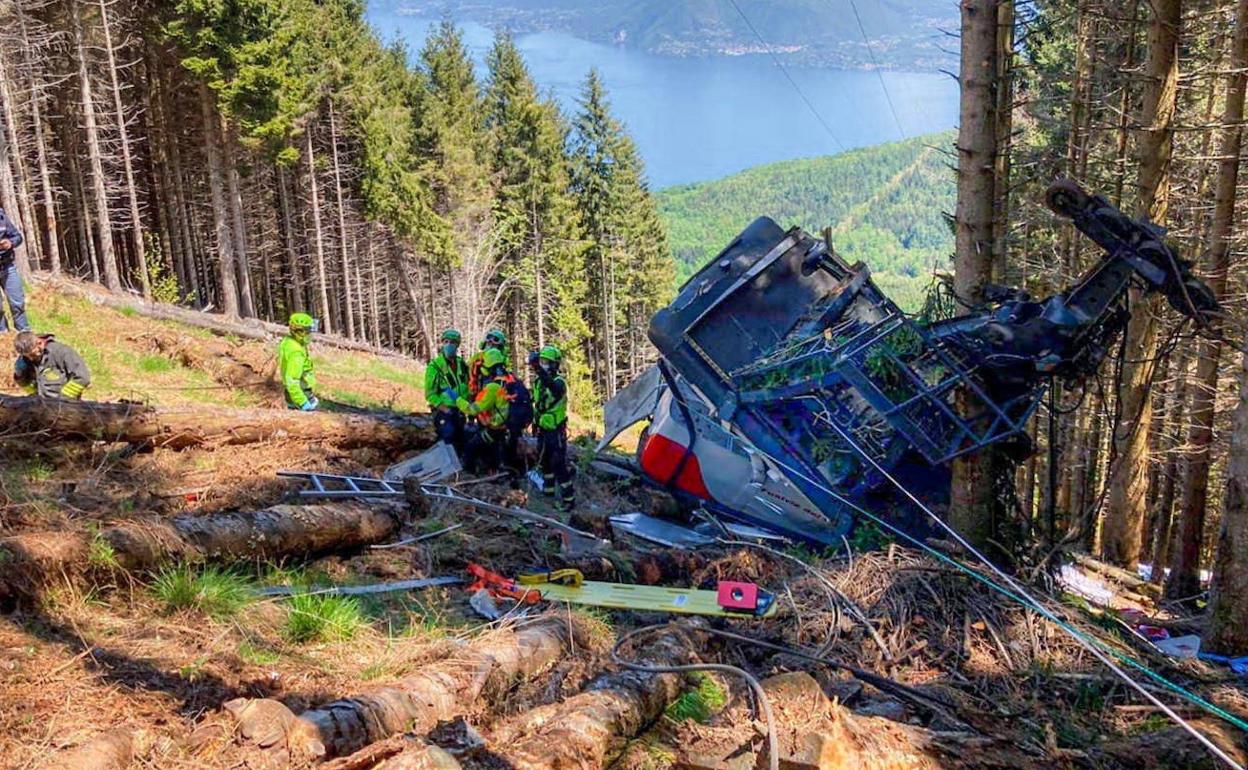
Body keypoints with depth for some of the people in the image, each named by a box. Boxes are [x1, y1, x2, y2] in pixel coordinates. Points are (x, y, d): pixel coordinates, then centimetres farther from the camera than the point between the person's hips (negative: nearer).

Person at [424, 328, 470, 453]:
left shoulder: (462, 365, 8)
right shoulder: (435, 366, -10)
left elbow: (466, 387, 18)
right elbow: (430, 394, -12)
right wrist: (446, 410, -17)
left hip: (459, 412, 6)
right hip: (443, 411, -6)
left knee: (459, 445, 12)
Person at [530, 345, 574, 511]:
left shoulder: (559, 381, -18)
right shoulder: (538, 380, 5)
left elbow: (553, 387, -45)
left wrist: (538, 368, -57)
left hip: (556, 430, -8)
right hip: (542, 428, 8)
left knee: (559, 464, -9)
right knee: (543, 460, 20)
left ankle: (568, 497, -4)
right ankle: (548, 488, 38)